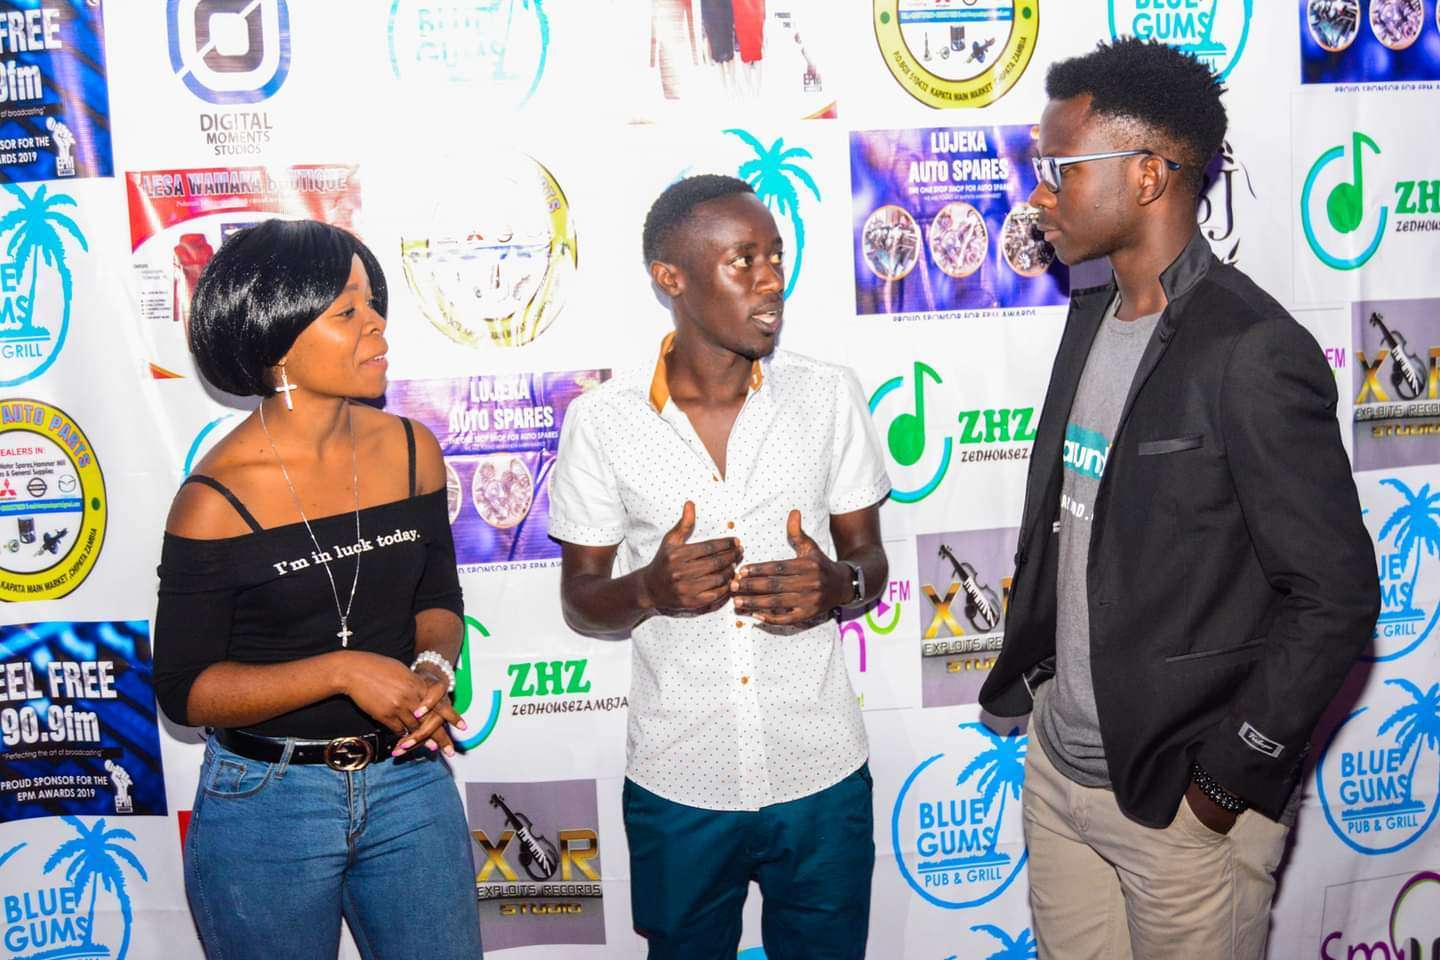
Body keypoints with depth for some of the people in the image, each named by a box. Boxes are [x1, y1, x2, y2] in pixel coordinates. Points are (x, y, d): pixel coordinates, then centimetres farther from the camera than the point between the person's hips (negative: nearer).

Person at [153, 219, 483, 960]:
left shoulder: (411, 451, -3)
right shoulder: (217, 500, -15)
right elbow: (184, 690, -11)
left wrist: (434, 665, -13)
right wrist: (343, 670, -22)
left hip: (410, 783, 4)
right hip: (266, 806, -3)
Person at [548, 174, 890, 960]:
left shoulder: (828, 396, -4)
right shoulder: (602, 421, -8)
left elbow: (869, 559, 5)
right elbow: (580, 599, 1)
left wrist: (836, 586, -18)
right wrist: (650, 590, -20)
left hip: (821, 781, 1)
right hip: (677, 789, 0)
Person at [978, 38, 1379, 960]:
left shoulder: (1254, 354, -19)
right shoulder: (1093, 316, 6)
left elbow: (1335, 597, -18)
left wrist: (1230, 779, -14)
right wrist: (1034, 670, 9)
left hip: (1183, 804, -7)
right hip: (1058, 767, 7)